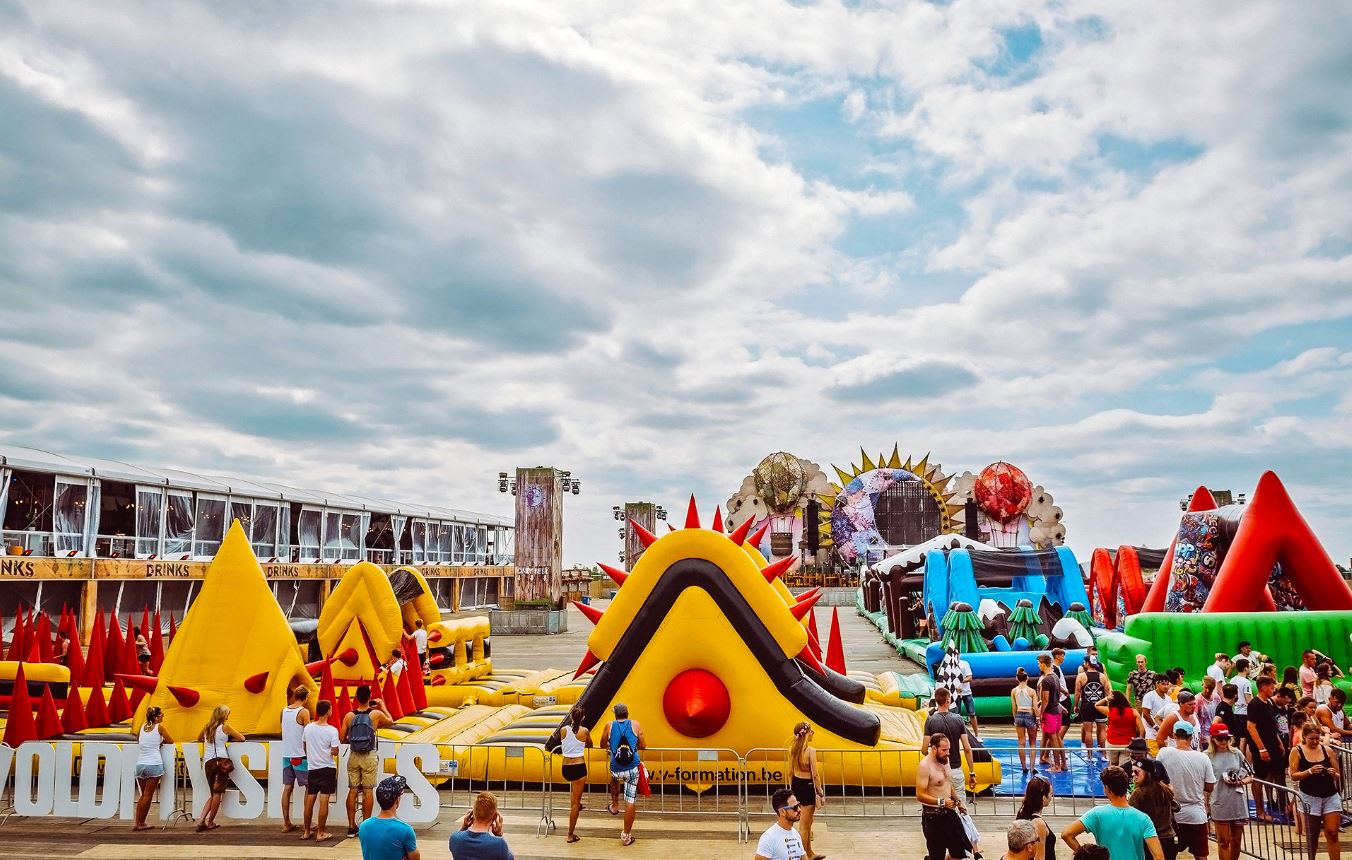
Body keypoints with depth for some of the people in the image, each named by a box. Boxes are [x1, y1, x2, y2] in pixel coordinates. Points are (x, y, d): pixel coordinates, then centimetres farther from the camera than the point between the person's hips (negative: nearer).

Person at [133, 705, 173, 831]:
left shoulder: (142, 726, 11)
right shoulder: (160, 727, -3)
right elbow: (171, 741, 1)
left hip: (140, 764, 5)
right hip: (154, 764, -5)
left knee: (143, 795, 16)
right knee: (148, 795, 2)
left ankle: (136, 822, 11)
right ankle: (141, 823, 4)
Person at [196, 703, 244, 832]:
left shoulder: (207, 726, 14)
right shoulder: (225, 726, 1)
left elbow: (199, 738, 34)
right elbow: (242, 738, 8)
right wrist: (229, 738, 25)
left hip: (208, 762, 5)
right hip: (221, 760, -5)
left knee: (214, 794, 13)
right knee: (218, 792, 0)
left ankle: (202, 821, 2)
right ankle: (210, 822, 1)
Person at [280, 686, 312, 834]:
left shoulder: (284, 711, 7)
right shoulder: (304, 712, -12)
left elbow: (283, 731, 15)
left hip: (286, 754, 6)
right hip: (300, 755, -6)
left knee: (287, 788, 9)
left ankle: (286, 823, 11)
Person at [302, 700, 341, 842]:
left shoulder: (308, 727, -2)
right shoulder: (332, 730, -15)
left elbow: (304, 746, 9)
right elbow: (334, 752, -14)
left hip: (312, 768, 4)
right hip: (327, 769, -4)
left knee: (309, 801, 12)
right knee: (324, 801, 0)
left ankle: (306, 831, 21)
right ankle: (320, 833, 3)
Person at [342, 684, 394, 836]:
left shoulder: (349, 716, -3)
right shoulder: (376, 714, -8)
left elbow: (342, 738, 1)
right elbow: (391, 721, 12)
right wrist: (382, 706, 21)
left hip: (353, 756, 2)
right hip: (369, 757, -2)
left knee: (352, 790, 9)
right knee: (367, 791, 4)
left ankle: (351, 826, 13)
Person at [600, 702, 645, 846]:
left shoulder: (609, 725, 4)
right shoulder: (635, 725, 2)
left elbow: (603, 745, 16)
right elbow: (643, 745, 10)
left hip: (616, 769, 2)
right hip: (632, 769, -1)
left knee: (615, 780, 39)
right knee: (631, 801, 6)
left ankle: (614, 806, 49)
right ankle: (626, 835, 11)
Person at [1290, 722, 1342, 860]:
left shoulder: (1327, 750, 3)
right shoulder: (1297, 751, -3)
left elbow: (1338, 776, 9)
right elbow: (1293, 775, -7)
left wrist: (1334, 774, -13)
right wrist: (1310, 771, -22)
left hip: (1331, 796, 2)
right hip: (1310, 797, -2)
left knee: (1332, 833, -2)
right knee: (1312, 835, 8)